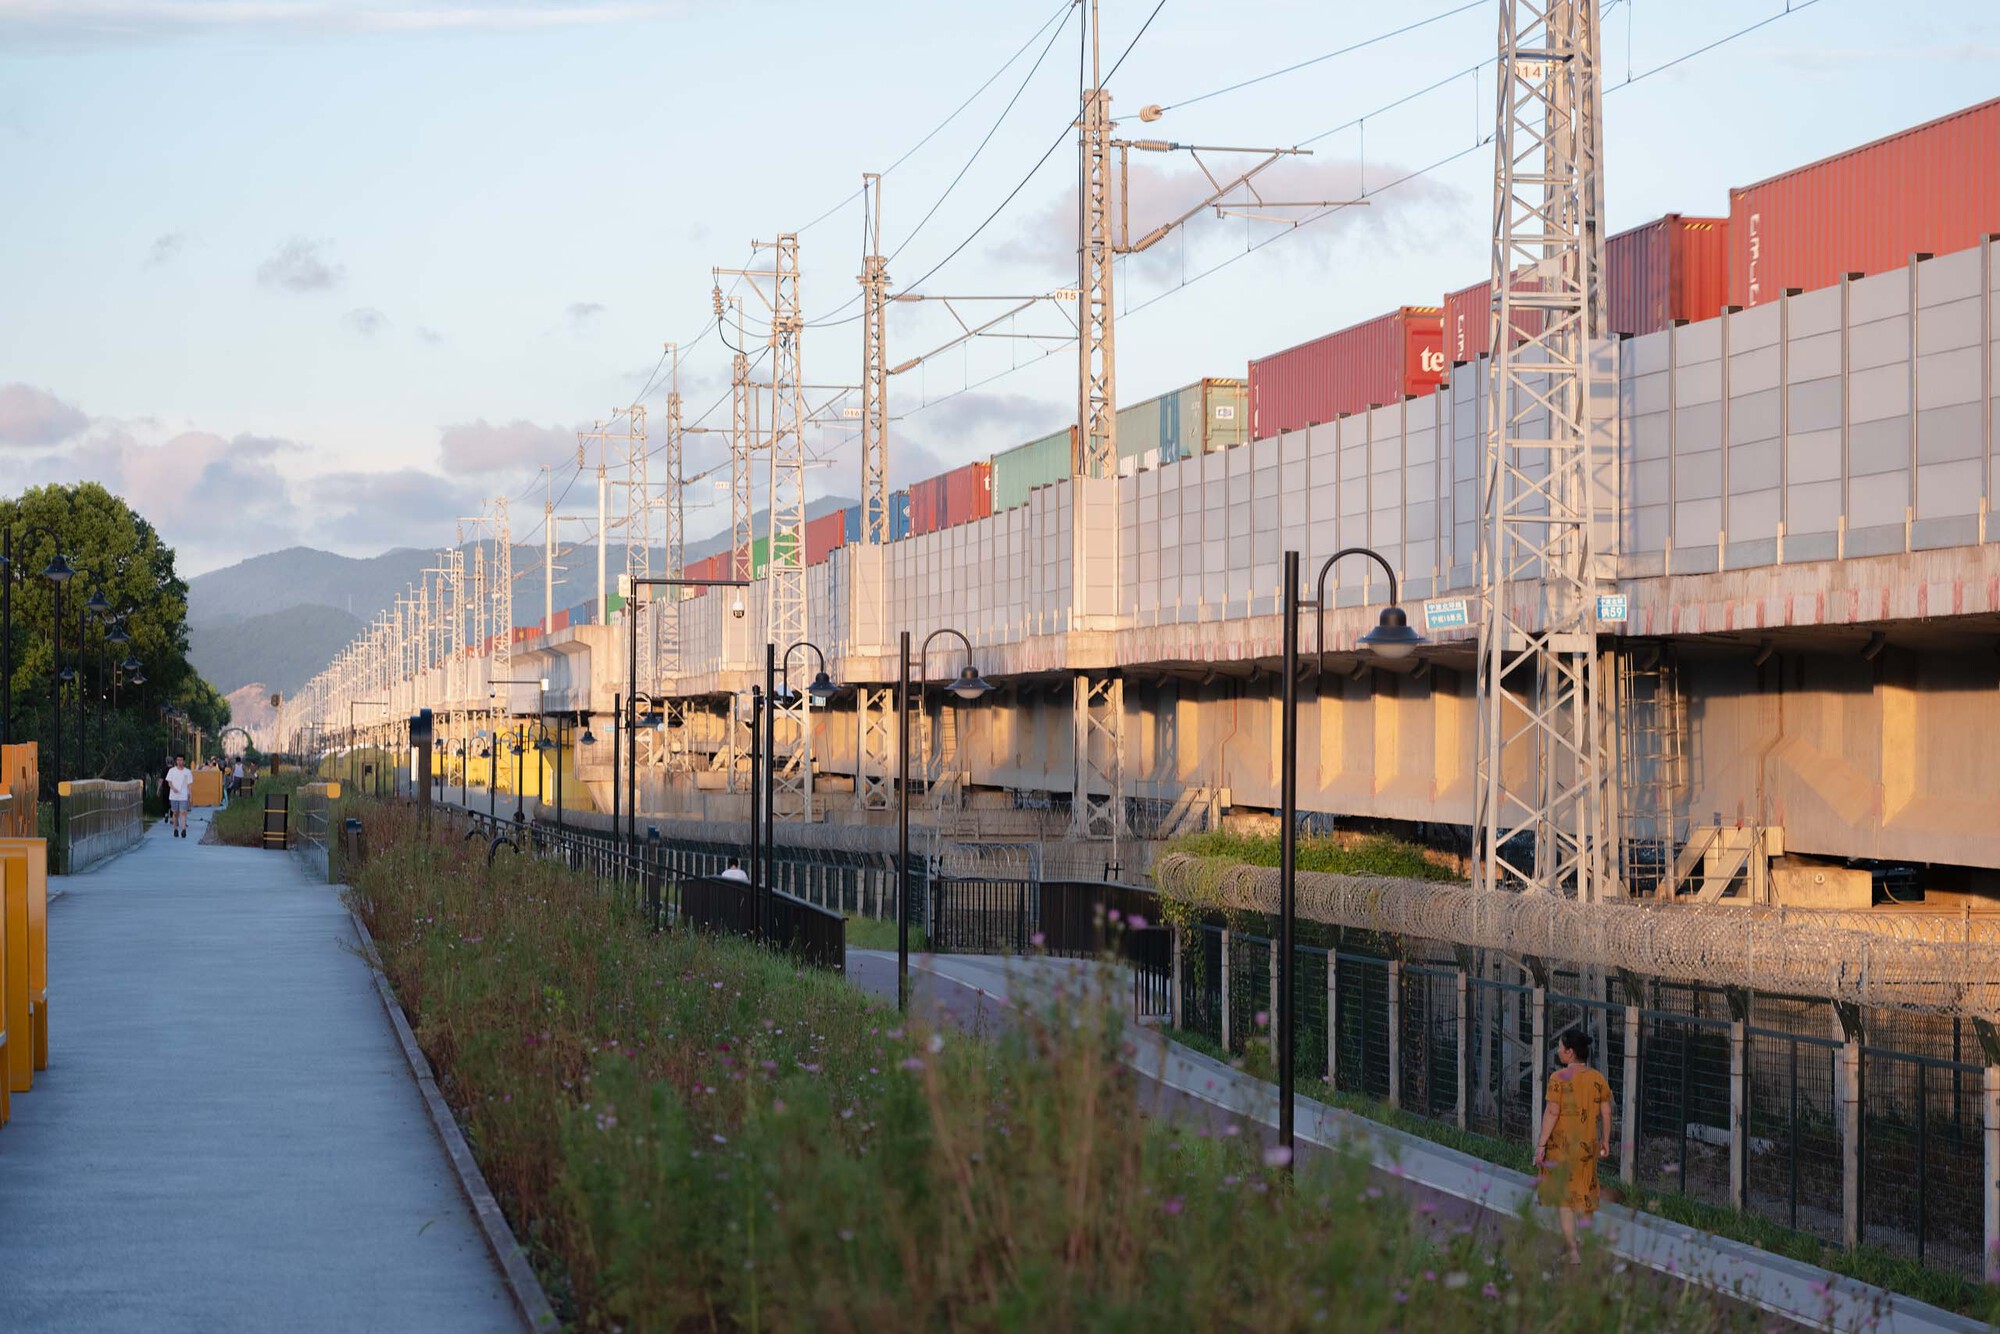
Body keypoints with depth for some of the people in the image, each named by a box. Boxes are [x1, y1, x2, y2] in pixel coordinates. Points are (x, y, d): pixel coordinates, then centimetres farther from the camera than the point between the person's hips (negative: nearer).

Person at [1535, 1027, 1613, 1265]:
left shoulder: (1559, 1079, -15)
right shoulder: (1598, 1079, 1)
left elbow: (1552, 1113, -16)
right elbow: (1606, 1113, 4)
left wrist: (1541, 1144, -11)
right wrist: (1605, 1140, 17)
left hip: (1562, 1142, -5)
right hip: (1588, 1143, 5)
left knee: (1564, 1195, 2)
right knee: (1586, 1193, 18)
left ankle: (1573, 1252, -3)